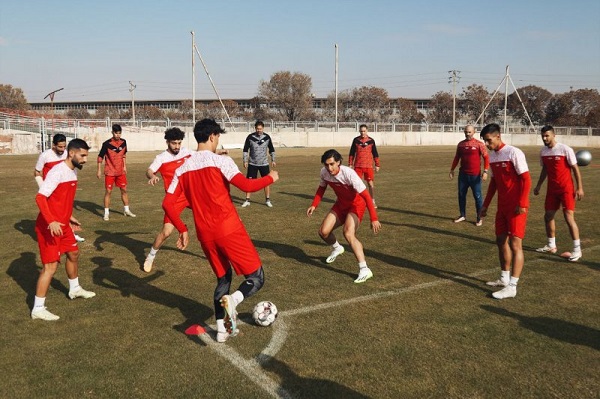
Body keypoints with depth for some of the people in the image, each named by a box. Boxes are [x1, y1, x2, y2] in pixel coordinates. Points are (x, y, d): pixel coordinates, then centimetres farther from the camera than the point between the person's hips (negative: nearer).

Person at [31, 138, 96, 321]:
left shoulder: (73, 171, 8)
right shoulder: (58, 172, -21)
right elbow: (40, 197, -27)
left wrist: (69, 217, 27)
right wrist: (51, 221, -36)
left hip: (62, 224, 10)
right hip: (49, 227, -10)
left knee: (73, 254, 23)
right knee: (51, 265, -9)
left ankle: (75, 289, 45)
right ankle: (38, 309, 0)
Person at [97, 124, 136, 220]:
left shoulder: (123, 142, 0)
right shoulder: (107, 144, -13)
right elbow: (100, 156, -7)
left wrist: (124, 166, 11)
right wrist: (99, 170, -8)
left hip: (121, 171, 4)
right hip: (110, 172, -4)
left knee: (124, 190, 9)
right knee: (108, 191, -3)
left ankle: (127, 210, 21)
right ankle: (106, 213, 4)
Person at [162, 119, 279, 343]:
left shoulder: (183, 168, 8)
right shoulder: (220, 160, -9)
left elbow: (168, 204, 5)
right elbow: (247, 186, -17)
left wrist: (182, 230, 14)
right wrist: (270, 178, 1)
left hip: (205, 234, 6)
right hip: (228, 228, -6)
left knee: (222, 278, 24)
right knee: (256, 277, 4)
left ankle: (221, 329, 19)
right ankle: (233, 300, -25)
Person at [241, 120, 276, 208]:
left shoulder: (267, 137, -3)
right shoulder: (250, 137, -7)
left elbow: (271, 149, 10)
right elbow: (245, 150, 1)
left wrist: (273, 160, 7)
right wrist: (245, 161, -4)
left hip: (264, 163, 1)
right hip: (252, 164, -1)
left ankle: (267, 200, 14)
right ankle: (247, 200, 7)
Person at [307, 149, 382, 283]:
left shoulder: (348, 174, -34)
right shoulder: (324, 172, -15)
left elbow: (366, 196, -34)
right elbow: (321, 188, 7)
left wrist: (374, 218, -39)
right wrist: (314, 205, -6)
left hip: (356, 204, -6)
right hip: (341, 204, 6)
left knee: (348, 234, -28)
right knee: (323, 232, 0)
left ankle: (364, 269, -25)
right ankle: (337, 248, 35)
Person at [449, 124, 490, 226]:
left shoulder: (479, 144, -6)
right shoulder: (460, 144, 7)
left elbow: (486, 158, -7)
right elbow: (457, 157, 17)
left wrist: (485, 171, -16)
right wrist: (452, 169, 11)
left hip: (475, 175, -5)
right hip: (463, 174, 5)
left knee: (477, 196, 1)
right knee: (461, 195, 10)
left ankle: (479, 218, 9)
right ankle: (462, 215, 24)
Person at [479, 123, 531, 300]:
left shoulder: (514, 153, -14)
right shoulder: (492, 156, 10)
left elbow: (526, 179, -16)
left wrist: (522, 204, -21)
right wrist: (485, 204, 17)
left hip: (516, 207, -8)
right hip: (502, 206, 8)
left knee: (515, 244, -7)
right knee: (501, 241, 14)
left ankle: (512, 287, -5)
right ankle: (504, 278, 29)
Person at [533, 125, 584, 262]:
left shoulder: (565, 149, -14)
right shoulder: (543, 152, 4)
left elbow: (575, 169, -10)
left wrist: (579, 188, -13)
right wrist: (538, 186, 17)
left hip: (566, 189, -6)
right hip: (552, 189, 7)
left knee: (569, 218, -9)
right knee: (548, 216, 10)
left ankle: (577, 249, -1)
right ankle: (551, 245, 24)